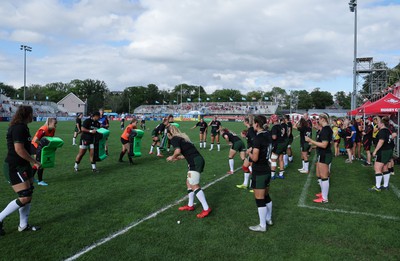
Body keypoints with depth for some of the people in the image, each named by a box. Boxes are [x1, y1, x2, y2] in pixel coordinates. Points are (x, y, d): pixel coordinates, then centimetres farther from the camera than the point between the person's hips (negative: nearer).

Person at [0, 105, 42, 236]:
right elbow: (19, 149, -24)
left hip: (22, 166, 10)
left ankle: (23, 225, 23)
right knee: (24, 198, -10)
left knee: (28, 195, 12)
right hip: (14, 168, -10)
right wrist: (35, 162, -16)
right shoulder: (19, 128, -19)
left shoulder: (21, 127, 12)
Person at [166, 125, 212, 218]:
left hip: (195, 162, -9)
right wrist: (178, 158, 32)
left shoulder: (174, 139, -3)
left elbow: (178, 151, -21)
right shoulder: (182, 137, 23)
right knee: (189, 183, 19)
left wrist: (172, 157, -1)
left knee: (195, 186, -8)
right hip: (198, 160, 9)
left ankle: (206, 209, -7)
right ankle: (190, 205, 28)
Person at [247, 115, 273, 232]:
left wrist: (249, 152, -5)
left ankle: (262, 226, 16)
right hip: (267, 170, 9)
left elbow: (255, 158, -23)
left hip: (259, 173, -9)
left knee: (260, 199, 4)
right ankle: (268, 219, 38)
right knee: (266, 196, 22)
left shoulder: (258, 138, -22)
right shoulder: (268, 135, 4)